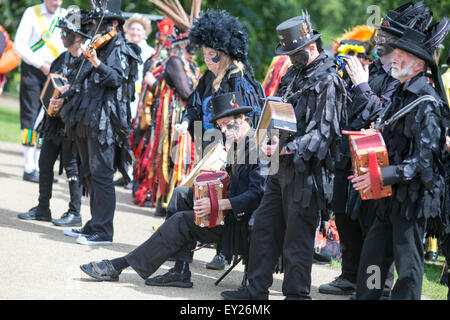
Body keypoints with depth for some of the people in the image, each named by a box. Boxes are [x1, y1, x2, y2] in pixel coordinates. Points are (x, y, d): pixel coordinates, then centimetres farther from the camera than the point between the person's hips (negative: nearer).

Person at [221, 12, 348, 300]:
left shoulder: (328, 82, -13)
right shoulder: (294, 74, 13)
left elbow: (322, 133, -20)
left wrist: (286, 149, -27)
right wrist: (271, 139, 1)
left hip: (306, 171, -9)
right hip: (282, 168, 9)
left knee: (297, 238, -2)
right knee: (264, 227, 13)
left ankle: (297, 295, 7)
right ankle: (256, 289, 22)